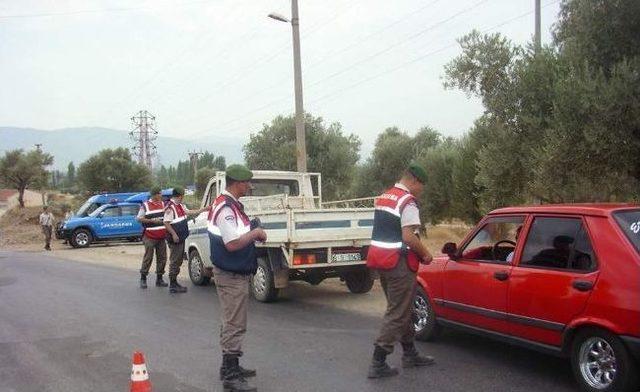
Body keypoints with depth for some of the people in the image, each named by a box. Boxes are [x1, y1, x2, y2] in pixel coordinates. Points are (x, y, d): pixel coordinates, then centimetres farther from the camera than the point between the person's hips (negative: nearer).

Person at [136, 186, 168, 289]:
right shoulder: (145, 205, -3)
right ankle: (143, 279, 5)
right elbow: (139, 218, -6)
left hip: (162, 237, 5)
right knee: (148, 258, -4)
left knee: (162, 258, 6)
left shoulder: (163, 204, 13)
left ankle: (159, 279, 15)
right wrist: (152, 221, -15)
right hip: (150, 237, -5)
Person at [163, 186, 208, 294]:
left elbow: (190, 212, 26)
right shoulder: (170, 207, -17)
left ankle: (174, 283, 24)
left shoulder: (180, 206, 14)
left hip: (181, 238, 10)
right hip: (175, 239, -10)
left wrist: (203, 209, 23)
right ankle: (173, 285, -1)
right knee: (174, 261, -6)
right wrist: (174, 234, -23)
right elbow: (166, 222, -21)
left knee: (178, 261, 15)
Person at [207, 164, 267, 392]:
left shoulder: (232, 205, 11)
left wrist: (253, 233, 6)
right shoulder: (225, 208, -21)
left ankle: (231, 367, 31)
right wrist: (256, 233, -14)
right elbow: (232, 243, -26)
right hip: (231, 276, -11)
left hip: (235, 273, 11)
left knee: (232, 323, 19)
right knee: (234, 325, -6)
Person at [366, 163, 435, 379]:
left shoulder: (383, 197, 16)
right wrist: (425, 254, -6)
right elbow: (408, 236, -21)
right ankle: (378, 363, -3)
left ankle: (410, 354, 28)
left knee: (400, 308, 18)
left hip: (380, 260, 9)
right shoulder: (408, 201, -13)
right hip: (399, 263, -9)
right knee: (397, 313, -3)